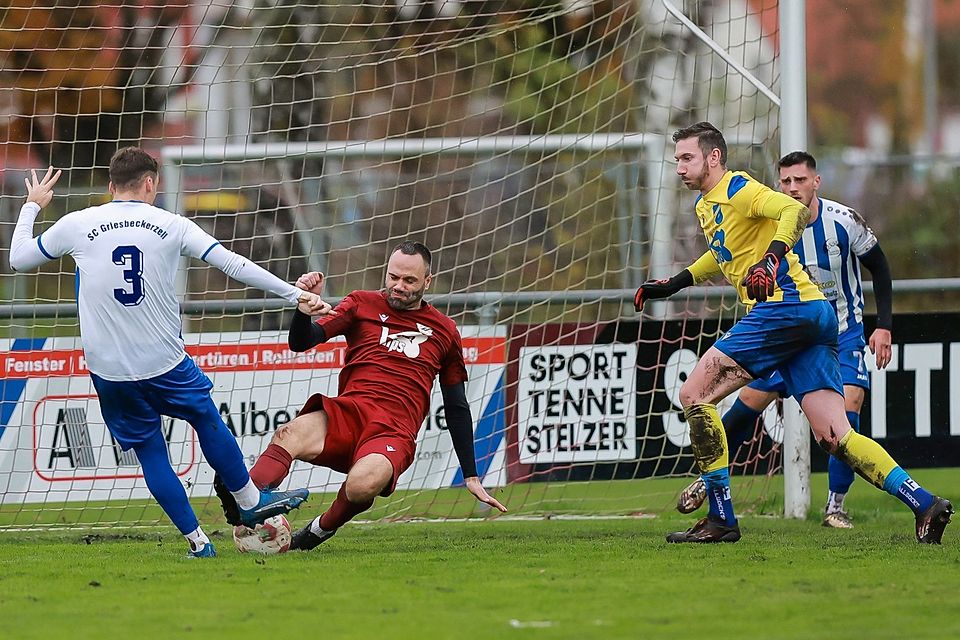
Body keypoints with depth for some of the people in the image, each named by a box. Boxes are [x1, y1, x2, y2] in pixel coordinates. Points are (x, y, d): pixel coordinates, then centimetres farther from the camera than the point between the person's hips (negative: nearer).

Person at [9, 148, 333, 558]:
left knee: (149, 452, 10)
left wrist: (32, 207, 29)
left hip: (108, 370, 1)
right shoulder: (169, 225, -2)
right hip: (165, 362, -1)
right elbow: (233, 265, -4)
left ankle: (196, 540, 11)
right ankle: (250, 503, 34)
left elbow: (18, 259, 12)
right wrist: (295, 295, 1)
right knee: (207, 419, 22)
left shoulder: (76, 225, -1)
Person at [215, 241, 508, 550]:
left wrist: (471, 477, 21)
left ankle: (321, 529, -5)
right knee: (290, 435, -35)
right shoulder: (363, 304, 17)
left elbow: (457, 408, 23)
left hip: (394, 433, -1)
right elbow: (301, 342, 7)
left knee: (362, 484, -36)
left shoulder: (443, 330, 19)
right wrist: (306, 306, -14)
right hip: (348, 412, 1)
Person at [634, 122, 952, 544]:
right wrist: (673, 284, 36)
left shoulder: (739, 190, -6)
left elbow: (795, 211, -24)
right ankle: (924, 504, -9)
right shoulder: (704, 205, 23)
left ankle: (720, 520, -8)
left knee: (694, 394, -7)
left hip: (786, 305, -10)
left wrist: (771, 258, -39)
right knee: (835, 438, 0)